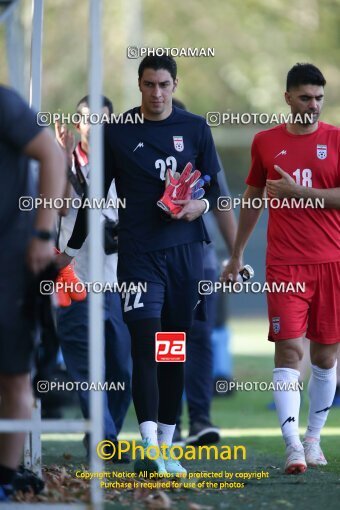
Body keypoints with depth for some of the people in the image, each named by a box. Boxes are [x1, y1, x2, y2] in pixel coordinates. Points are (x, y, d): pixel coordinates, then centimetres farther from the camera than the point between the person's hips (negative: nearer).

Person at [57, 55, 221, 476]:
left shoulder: (195, 128, 7)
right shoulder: (117, 132, 3)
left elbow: (213, 186, 13)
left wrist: (201, 204, -10)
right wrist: (71, 248, 12)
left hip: (185, 251, 2)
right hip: (138, 252, -2)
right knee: (145, 344, -14)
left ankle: (165, 446, 12)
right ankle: (149, 446, -22)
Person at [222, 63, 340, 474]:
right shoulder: (266, 142, 9)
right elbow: (253, 199, 19)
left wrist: (298, 191, -14)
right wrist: (237, 254, 20)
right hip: (284, 263, 0)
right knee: (289, 350, -11)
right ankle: (293, 446, -18)